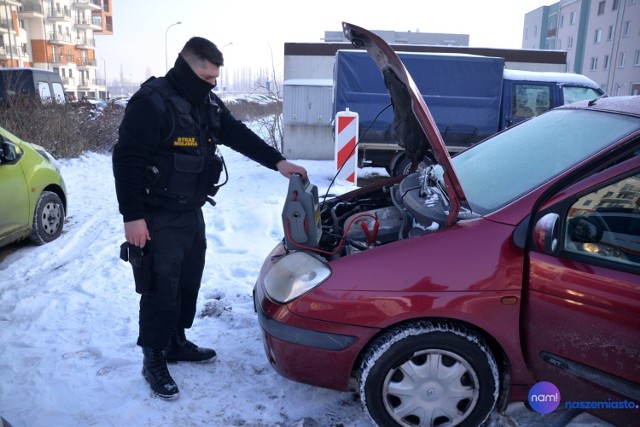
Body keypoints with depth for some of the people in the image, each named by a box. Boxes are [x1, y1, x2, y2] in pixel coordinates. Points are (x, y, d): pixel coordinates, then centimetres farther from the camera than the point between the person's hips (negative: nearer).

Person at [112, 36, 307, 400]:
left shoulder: (208, 104, 8)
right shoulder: (152, 102, -18)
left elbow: (239, 135, 10)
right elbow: (126, 159, -19)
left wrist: (278, 162, -3)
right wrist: (133, 216, -21)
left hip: (192, 212, 8)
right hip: (158, 219, -8)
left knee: (188, 284, 18)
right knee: (161, 291, 0)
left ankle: (176, 343, 37)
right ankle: (154, 361, 19)